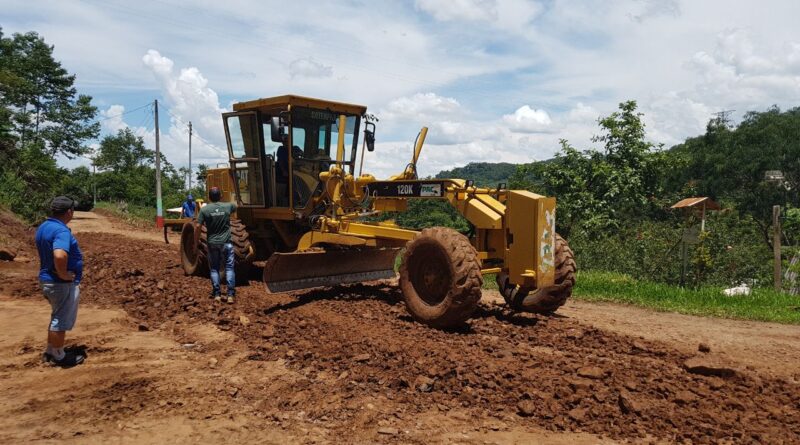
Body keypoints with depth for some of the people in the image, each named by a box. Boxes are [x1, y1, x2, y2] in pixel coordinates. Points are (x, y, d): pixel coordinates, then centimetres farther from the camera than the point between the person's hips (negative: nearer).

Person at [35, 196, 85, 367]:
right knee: (62, 320, 5)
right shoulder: (61, 231, -25)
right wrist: (64, 274, -25)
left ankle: (50, 351, 34)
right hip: (62, 283, -10)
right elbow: (60, 256, -41)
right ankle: (59, 356, 18)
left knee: (58, 317, 23)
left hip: (48, 279, 10)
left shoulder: (43, 227, 7)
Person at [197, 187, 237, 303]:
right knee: (229, 268, 3)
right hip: (226, 242, 0)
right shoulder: (228, 206, -3)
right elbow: (236, 207, 21)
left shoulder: (204, 210, -6)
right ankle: (230, 295, -1)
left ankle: (216, 294, 12)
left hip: (212, 244, 1)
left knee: (214, 269, 12)